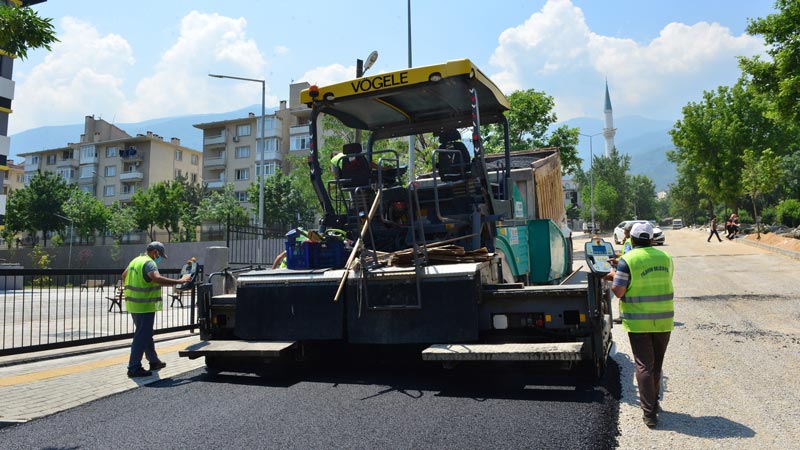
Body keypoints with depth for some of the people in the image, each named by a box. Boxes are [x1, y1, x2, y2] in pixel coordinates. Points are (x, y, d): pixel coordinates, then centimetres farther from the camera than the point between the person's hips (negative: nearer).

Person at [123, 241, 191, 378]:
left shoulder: (135, 261, 15)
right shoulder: (149, 263, -16)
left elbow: (124, 276, 30)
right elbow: (158, 279, -34)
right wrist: (180, 281, -32)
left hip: (133, 305, 10)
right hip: (145, 306, -10)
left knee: (146, 334, 20)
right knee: (141, 337, -3)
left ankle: (154, 361, 32)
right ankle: (134, 368, 1)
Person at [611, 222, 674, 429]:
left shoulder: (628, 260, -13)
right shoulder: (665, 257, 3)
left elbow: (618, 291, -16)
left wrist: (614, 276, 4)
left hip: (638, 322, -4)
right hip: (663, 320, 5)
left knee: (644, 366, 1)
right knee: (657, 364, 19)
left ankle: (649, 413, 0)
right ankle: (653, 402, 34)